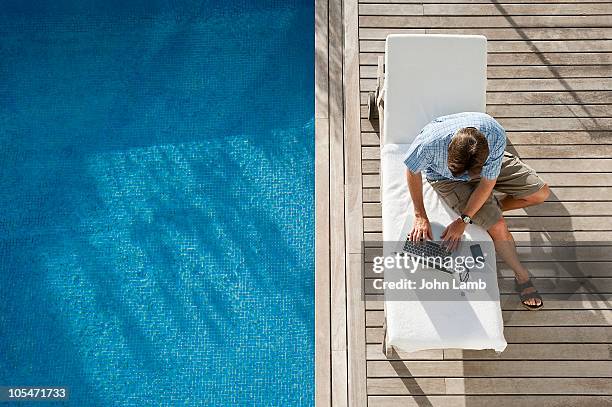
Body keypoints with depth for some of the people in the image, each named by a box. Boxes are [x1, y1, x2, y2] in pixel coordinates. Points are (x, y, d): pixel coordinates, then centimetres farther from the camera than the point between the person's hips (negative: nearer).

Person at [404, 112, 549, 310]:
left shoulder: (496, 137, -38)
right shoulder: (430, 141, -43)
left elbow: (487, 183, -24)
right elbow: (413, 171, -21)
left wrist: (463, 220, -23)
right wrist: (420, 216, -18)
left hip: (486, 164, 3)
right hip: (446, 179, -2)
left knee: (541, 193, -2)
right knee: (498, 227, -16)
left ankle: (494, 208, 19)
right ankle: (522, 276, 8)